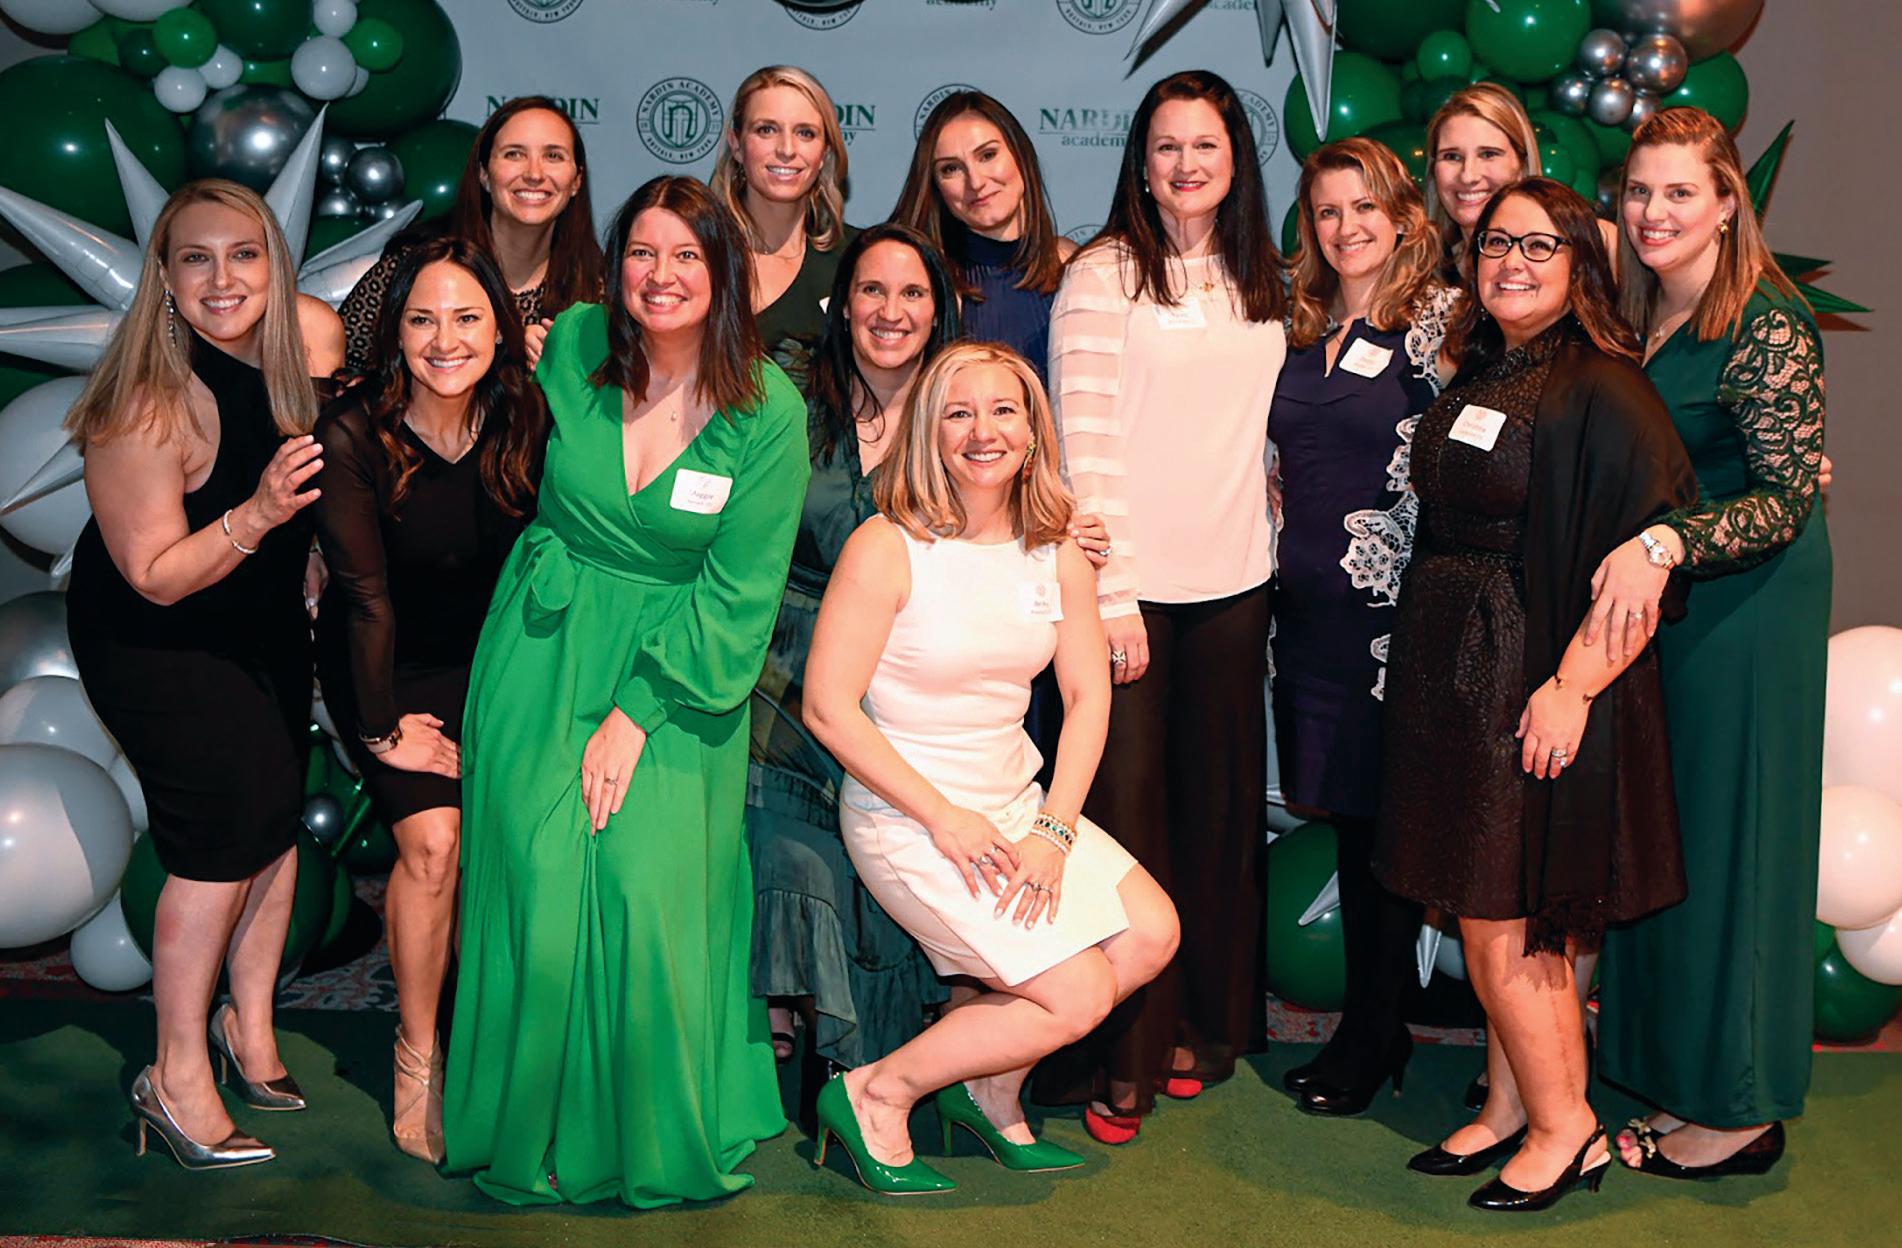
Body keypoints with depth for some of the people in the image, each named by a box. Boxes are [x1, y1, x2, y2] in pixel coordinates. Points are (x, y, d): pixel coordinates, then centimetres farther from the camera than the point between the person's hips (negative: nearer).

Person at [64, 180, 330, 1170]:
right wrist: (257, 516, -38)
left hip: (264, 623, 6)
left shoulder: (303, 345, -12)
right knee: (227, 826, -13)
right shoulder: (146, 405, -30)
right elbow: (155, 575, -25)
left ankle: (249, 1021, 27)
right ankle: (176, 1079, 1)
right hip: (153, 642, -6)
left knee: (277, 811, 8)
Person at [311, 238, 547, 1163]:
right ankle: (416, 1054, 0)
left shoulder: (526, 421, -11)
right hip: (386, 668, -2)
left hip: (490, 661, 3)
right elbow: (365, 594, -15)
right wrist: (385, 728, -11)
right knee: (432, 838, -18)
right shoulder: (354, 435, -20)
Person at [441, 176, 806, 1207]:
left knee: (653, 903, -7)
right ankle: (537, 1135, 18)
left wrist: (636, 716, -13)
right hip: (543, 654, 2)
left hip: (678, 672, -2)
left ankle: (661, 1145, 16)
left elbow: (737, 596, -9)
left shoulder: (770, 414, -10)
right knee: (540, 886, -4)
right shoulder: (570, 346, -3)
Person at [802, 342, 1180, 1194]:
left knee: (1151, 936, -7)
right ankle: (878, 1094, 5)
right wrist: (944, 817, -17)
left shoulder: (1058, 557, 4)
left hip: (1018, 800, 7)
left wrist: (1053, 830, -11)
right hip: (905, 815, -7)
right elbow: (828, 706, -16)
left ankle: (990, 1090, 14)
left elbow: (1088, 698, 3)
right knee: (1078, 994, -13)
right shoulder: (887, 547, -14)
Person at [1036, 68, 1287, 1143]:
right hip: (1128, 583, -5)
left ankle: (1201, 1028, 23)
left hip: (1234, 582, 5)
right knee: (1127, 810, -3)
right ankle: (1118, 1059, 7)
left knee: (1219, 809, 9)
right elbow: (1084, 443, -10)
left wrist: (1279, 541, 8)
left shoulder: (1262, 286, 12)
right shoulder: (1103, 276, -5)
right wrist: (1113, 595, -14)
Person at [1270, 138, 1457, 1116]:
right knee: (1346, 817, 11)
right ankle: (1375, 1027, 23)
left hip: (1391, 606, -6)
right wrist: (1279, 565, 12)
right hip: (1307, 607, 6)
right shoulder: (1301, 329, 14)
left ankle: (1372, 1037, 14)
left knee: (1385, 819, 0)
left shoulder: (1441, 320, -4)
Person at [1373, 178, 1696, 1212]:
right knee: (1489, 909, 13)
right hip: (1452, 676, 8)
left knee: (1500, 915, -3)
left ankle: (1565, 1128, 13)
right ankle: (1509, 1107, 25)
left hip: (1538, 681, -7)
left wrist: (1574, 685, -22)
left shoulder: (1603, 392, -13)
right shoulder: (1475, 375, 11)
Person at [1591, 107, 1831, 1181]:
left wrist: (1665, 544, -31)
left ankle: (1739, 1112, 14)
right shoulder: (1640, 315, 9)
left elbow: (1790, 496, -19)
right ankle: (1683, 1081, 23)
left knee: (1724, 835, 0)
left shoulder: (1768, 326, -16)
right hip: (1654, 606, 8)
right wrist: (1634, 561, 2)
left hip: (1745, 609, -8)